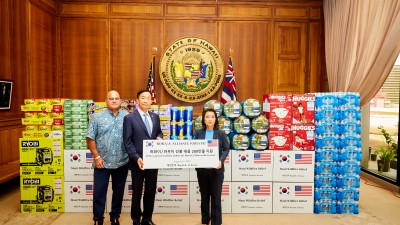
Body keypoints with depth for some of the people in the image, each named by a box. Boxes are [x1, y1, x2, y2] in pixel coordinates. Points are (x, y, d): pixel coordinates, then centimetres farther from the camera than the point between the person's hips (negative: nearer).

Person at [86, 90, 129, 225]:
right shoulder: (97, 117, -1)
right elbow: (90, 138, -3)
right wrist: (97, 157, -8)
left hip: (122, 163, 1)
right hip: (102, 162, -1)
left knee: (118, 192, 13)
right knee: (99, 192, 6)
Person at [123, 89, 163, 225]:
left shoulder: (155, 117, 8)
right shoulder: (129, 118, -7)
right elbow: (127, 141, -10)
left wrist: (159, 137, -5)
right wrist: (136, 158, -19)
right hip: (138, 161, -4)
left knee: (151, 191, 14)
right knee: (137, 192, 11)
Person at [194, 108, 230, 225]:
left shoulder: (221, 133, -1)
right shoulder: (198, 133, 2)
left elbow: (226, 149, -2)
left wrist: (221, 160, -18)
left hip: (216, 169, -2)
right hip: (202, 169, 2)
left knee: (216, 196, 4)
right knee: (204, 195, 15)